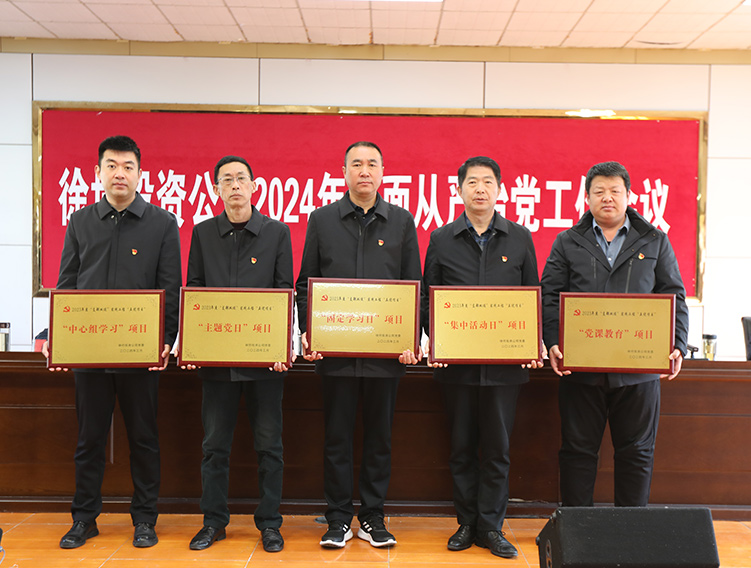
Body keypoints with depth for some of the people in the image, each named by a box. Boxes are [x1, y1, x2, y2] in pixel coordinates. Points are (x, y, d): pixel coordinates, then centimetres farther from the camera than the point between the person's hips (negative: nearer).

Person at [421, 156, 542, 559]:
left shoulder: (520, 239, 7)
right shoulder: (441, 240, 6)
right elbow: (427, 300, 7)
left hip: (505, 363, 0)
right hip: (456, 361, 0)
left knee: (497, 447, 6)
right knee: (462, 446, 9)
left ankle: (491, 527, 18)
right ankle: (466, 522, 22)